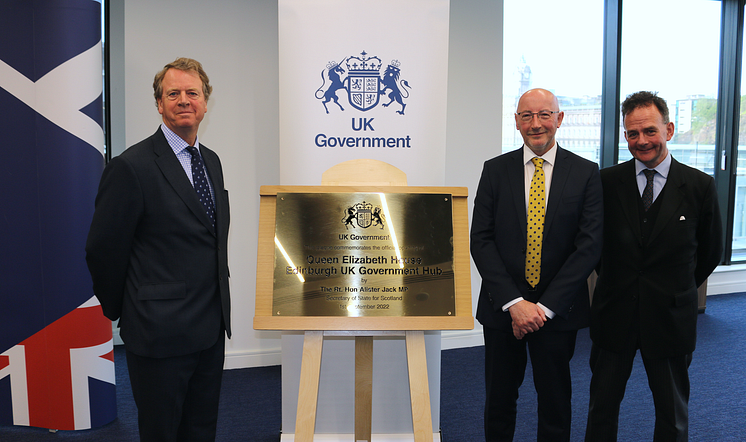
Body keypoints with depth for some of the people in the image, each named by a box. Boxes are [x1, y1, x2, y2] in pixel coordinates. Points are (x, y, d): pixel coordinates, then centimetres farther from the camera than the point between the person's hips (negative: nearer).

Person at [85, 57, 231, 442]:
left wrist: (217, 309, 15)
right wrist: (119, 310, 2)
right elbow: (103, 251, -10)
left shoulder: (211, 161, 10)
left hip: (211, 327, 7)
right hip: (160, 333, -7)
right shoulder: (131, 167, -14)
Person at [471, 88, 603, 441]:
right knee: (499, 399, 13)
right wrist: (514, 302, -13)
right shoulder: (495, 170, 2)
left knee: (555, 400, 13)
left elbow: (589, 245, -7)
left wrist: (545, 306, -13)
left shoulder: (586, 173, -1)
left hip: (558, 310, -1)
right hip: (502, 307, 1)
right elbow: (480, 240, -4)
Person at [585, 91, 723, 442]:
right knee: (602, 405, 13)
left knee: (673, 413, 16)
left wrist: (677, 290, 9)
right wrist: (615, 281, 7)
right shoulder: (606, 182, -3)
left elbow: (710, 252, 6)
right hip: (614, 316, 1)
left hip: (670, 317, 0)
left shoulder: (700, 186, -5)